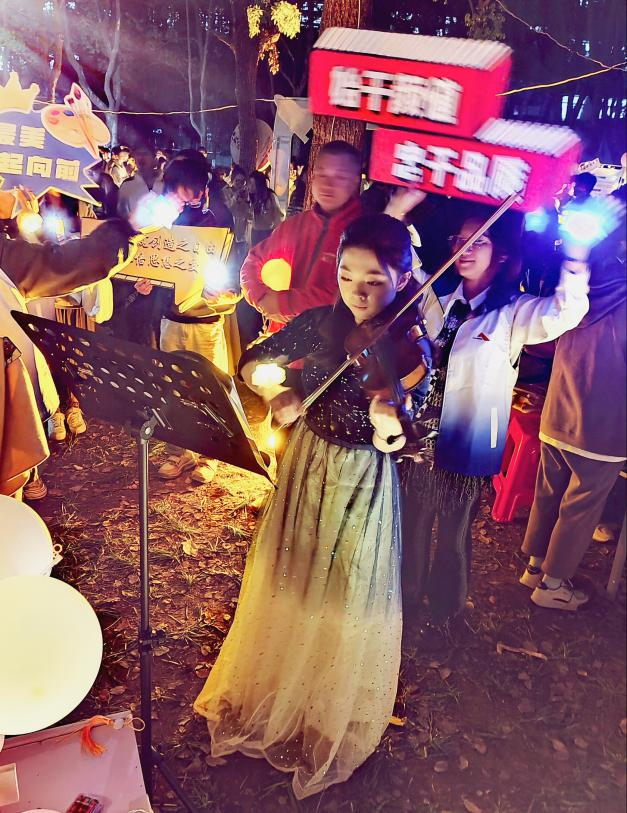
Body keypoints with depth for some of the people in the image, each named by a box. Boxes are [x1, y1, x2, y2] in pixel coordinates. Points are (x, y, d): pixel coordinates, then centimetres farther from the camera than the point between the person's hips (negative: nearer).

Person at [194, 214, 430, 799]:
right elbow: (251, 364, 2)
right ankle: (270, 691, 49)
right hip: (306, 470, 4)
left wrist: (388, 413, -46)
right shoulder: (318, 323, -7)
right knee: (287, 590, 21)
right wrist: (276, 390, -18)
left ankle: (331, 716, 41)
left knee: (344, 606, 12)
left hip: (362, 486, -3)